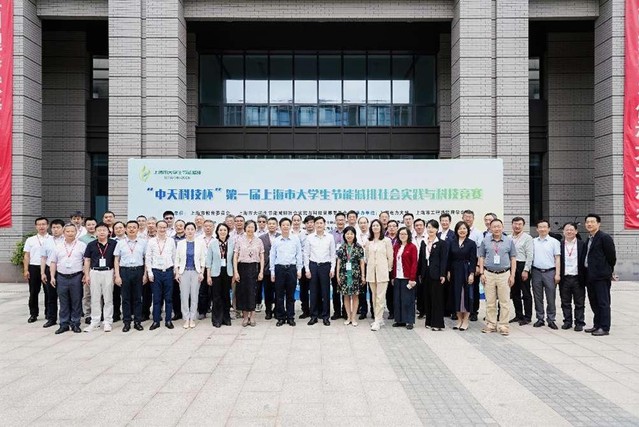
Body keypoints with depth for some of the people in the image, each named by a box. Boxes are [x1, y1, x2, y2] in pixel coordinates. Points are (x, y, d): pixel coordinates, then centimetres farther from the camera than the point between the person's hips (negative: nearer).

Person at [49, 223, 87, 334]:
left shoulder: (82, 246, 2)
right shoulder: (58, 247, 10)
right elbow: (53, 262, 12)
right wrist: (52, 277, 5)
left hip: (76, 277, -2)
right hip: (61, 277, 3)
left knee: (76, 302, 3)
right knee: (63, 303, 8)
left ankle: (75, 324, 12)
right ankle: (64, 324, 15)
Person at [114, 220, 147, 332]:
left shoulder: (143, 242, 3)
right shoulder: (120, 243, 4)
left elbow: (146, 259, 5)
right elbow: (116, 260, 5)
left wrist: (145, 274, 0)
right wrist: (117, 275, -1)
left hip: (138, 270, 0)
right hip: (125, 271, 0)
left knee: (138, 297, 6)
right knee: (126, 298, 5)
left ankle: (137, 321, 15)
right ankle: (127, 322, 13)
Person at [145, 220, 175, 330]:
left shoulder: (171, 241, 3)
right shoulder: (151, 241, 0)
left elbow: (174, 256, 7)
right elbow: (148, 258, 1)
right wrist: (149, 272, -4)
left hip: (168, 271, 1)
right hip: (156, 271, -1)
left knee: (168, 297, 6)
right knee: (156, 298, 4)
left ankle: (168, 320, 15)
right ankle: (156, 321, 13)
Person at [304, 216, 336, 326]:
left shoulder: (330, 238, 2)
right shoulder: (309, 237, 2)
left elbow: (333, 254, 4)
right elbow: (306, 254, 3)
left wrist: (332, 268, -2)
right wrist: (307, 269, -2)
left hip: (325, 265, 0)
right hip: (313, 265, 0)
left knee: (326, 292, 4)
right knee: (313, 292, 5)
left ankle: (325, 316, 14)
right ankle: (314, 316, 14)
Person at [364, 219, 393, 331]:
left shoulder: (386, 240, -3)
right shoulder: (368, 242, 7)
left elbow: (390, 257, 0)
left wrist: (388, 269, 5)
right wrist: (370, 266, 14)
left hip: (382, 272, -4)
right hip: (371, 271, 4)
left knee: (380, 297, -7)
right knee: (374, 297, 8)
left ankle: (377, 321, -5)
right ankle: (379, 318, 18)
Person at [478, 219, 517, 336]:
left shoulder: (509, 241, 4)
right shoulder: (485, 241, 5)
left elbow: (513, 258, 6)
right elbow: (481, 257, 7)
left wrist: (512, 275, 0)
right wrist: (482, 273, -1)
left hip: (504, 274, 0)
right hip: (489, 274, 1)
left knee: (505, 302, 1)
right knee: (490, 302, 5)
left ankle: (503, 326, 8)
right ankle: (490, 324, 14)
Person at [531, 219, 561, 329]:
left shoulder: (554, 242, 2)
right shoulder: (533, 242, 9)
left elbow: (557, 258, 0)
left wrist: (557, 274, -6)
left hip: (550, 272, -3)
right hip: (536, 272, 3)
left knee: (551, 297, 0)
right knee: (538, 297, 8)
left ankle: (551, 320, 9)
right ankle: (540, 319, 16)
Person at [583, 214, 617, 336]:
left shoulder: (605, 237, -9)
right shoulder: (589, 239, 16)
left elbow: (611, 256, -8)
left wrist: (610, 271, 2)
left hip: (601, 276, -8)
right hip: (590, 276, 8)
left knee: (603, 303, -3)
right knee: (594, 302, 13)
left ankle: (604, 328, 2)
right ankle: (597, 325, 22)